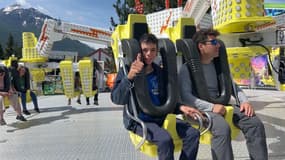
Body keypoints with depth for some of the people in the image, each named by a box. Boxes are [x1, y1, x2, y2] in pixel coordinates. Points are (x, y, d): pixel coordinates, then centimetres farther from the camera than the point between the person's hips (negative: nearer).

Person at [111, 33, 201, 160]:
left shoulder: (160, 72, 10)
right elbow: (117, 99, -19)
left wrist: (180, 107, -1)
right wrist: (129, 77, -35)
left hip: (161, 117, 5)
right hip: (139, 120, -5)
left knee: (193, 134, -13)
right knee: (165, 140, -31)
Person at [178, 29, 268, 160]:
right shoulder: (188, 67, -6)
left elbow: (233, 86, 20)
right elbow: (185, 95, -16)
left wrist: (244, 101, -1)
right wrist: (211, 107, -25)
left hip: (220, 104, 7)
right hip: (200, 108, -6)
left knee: (255, 123, -12)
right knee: (222, 128, -35)